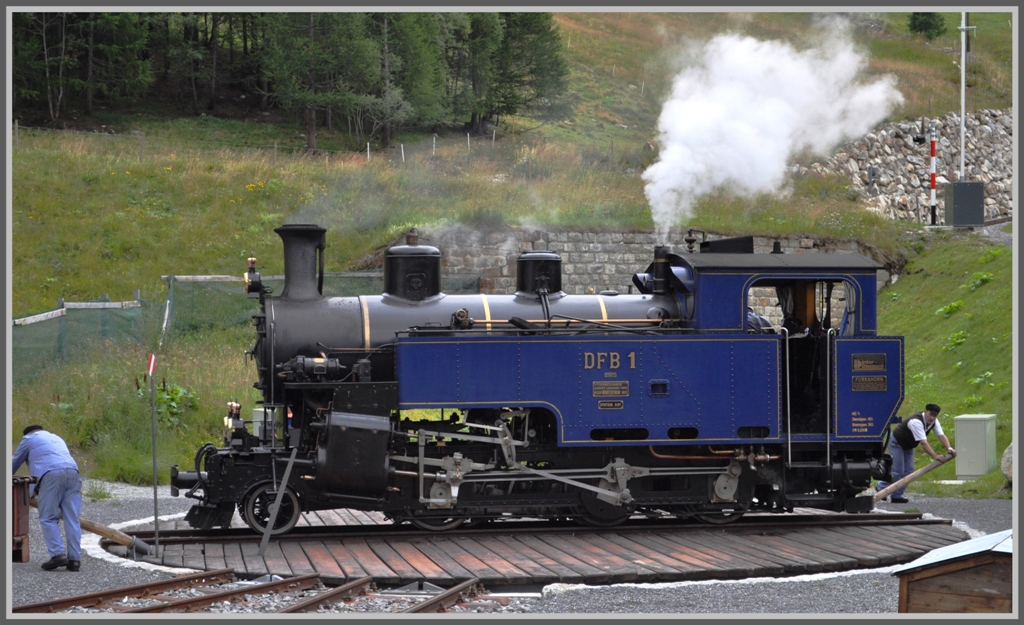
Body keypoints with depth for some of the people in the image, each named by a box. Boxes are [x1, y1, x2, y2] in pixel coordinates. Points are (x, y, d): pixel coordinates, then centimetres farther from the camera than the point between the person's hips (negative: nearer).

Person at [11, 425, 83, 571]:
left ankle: (57, 554, -16)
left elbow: (15, 462, 29)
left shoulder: (29, 438, 22)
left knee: (48, 518, -2)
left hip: (51, 474, -5)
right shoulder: (56, 438, 38)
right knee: (72, 519, 2)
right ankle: (74, 558, -5)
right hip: (73, 472, 5)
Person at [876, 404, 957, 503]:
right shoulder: (916, 422, -36)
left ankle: (897, 496, 8)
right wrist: (935, 456, -44)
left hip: (908, 446, 8)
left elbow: (941, 435, -13)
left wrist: (949, 448, -31)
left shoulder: (934, 421, -10)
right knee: (897, 472, -10)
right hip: (897, 443, -8)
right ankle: (879, 490, 7)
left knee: (908, 471, 1)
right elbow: (923, 443, -41)